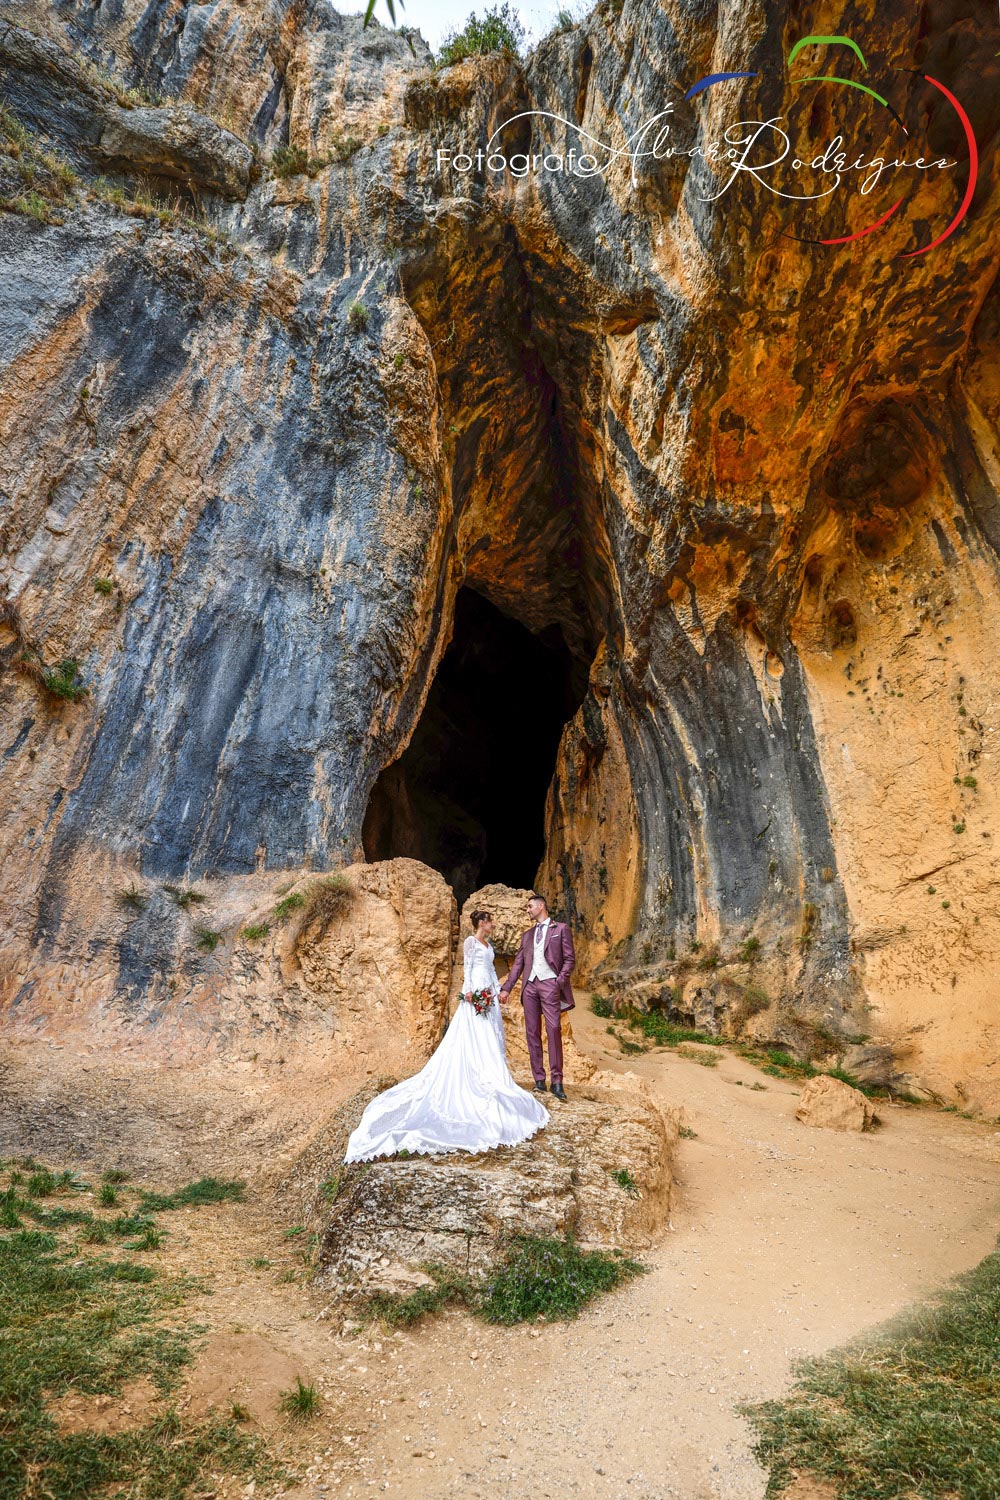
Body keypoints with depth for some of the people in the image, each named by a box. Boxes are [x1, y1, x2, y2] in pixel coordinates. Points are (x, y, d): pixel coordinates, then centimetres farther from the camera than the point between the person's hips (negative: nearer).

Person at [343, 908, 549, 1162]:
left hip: (490, 994, 9)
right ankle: (476, 1081, -5)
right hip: (476, 993, -9)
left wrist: (499, 989, 16)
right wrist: (468, 990, -20)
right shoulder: (470, 941, -6)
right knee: (473, 1038, -7)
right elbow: (467, 967, -12)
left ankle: (492, 1078, 16)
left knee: (491, 1038, 10)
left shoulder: (489, 944, 17)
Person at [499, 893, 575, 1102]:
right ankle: (539, 1080, 9)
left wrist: (560, 981, -11)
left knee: (553, 1030, -14)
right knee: (532, 1033, 3)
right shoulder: (527, 935, 20)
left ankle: (557, 1081, -10)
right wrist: (506, 988, 10)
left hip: (550, 983, -5)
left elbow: (569, 958, 1)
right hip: (530, 985, 5)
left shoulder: (560, 929, 6)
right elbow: (518, 963, 17)